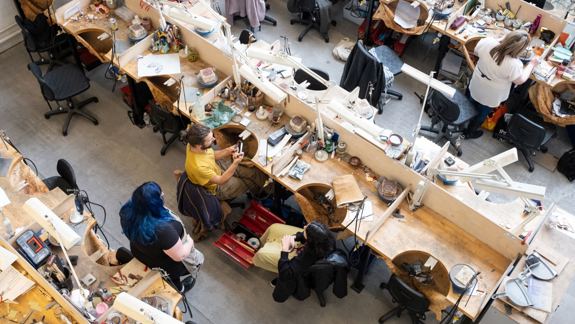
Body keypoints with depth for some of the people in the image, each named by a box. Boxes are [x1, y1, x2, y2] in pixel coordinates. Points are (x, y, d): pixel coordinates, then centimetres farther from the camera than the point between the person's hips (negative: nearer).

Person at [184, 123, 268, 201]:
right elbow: (220, 180, -27)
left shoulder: (195, 143, -21)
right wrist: (235, 163, -35)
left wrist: (227, 151, -16)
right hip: (217, 187, -6)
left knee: (254, 171, 9)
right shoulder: (198, 166, -42)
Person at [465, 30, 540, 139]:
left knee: (470, 105, 33)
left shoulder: (487, 42, -26)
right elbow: (520, 80, -17)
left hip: (476, 84, 4)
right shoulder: (513, 64, -37)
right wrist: (532, 64, -5)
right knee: (481, 113, 25)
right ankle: (470, 132, 47)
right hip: (490, 96, -4)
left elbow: (476, 52, -4)